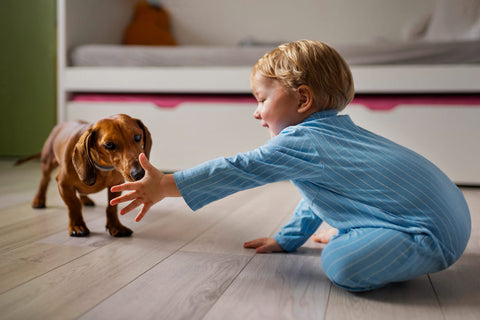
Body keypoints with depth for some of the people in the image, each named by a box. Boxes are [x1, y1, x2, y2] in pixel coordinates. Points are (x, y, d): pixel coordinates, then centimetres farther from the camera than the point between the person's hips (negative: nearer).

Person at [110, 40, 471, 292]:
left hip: (433, 231, -10)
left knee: (341, 263, -26)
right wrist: (287, 238, 33)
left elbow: (236, 171, -17)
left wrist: (165, 185, -11)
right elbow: (317, 193, 26)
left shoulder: (299, 144, -17)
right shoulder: (334, 128, 15)